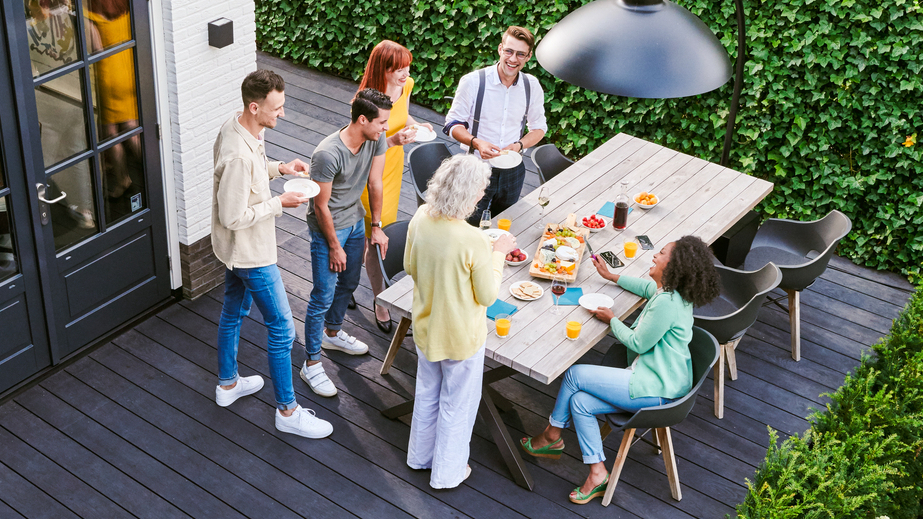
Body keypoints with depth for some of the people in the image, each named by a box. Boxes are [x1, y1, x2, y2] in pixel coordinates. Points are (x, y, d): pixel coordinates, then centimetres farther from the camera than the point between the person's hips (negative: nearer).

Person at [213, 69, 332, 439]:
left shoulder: (235, 126, -4)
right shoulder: (239, 154, -35)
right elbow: (233, 217, -30)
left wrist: (279, 168, 1)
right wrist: (280, 203, -21)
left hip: (235, 249, 10)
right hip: (250, 253, -10)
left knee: (233, 311, 26)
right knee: (282, 327, 2)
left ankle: (228, 383, 46)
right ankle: (287, 411, 15)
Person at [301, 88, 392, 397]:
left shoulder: (377, 139, -13)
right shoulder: (328, 155, -33)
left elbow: (374, 183, 1)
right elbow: (321, 206, -23)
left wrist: (376, 227, 5)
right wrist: (335, 247, -15)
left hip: (355, 221, 7)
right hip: (327, 228, -7)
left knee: (348, 284, 24)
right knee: (323, 297, -1)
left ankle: (332, 333, 49)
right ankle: (311, 364, 11)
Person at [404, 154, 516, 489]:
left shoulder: (420, 218, -15)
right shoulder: (474, 241, -33)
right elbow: (488, 296, -19)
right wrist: (497, 253, -8)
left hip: (426, 326, 6)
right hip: (460, 336, -6)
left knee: (427, 392, 28)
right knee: (457, 403, 18)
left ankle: (421, 455, 49)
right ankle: (447, 472, 37)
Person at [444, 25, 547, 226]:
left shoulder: (532, 86, -2)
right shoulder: (472, 82, -13)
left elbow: (539, 127, 10)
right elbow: (453, 124, -7)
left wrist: (519, 145, -10)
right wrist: (476, 142, -26)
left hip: (512, 170, 4)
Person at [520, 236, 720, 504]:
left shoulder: (666, 303, -24)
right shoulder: (669, 291, 7)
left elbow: (637, 343, -17)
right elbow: (647, 286, 32)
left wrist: (611, 319, -1)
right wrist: (611, 276, 40)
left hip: (655, 389, -10)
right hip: (660, 382, 10)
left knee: (573, 375, -5)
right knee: (579, 402, 0)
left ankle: (551, 436, 16)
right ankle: (597, 472, 3)